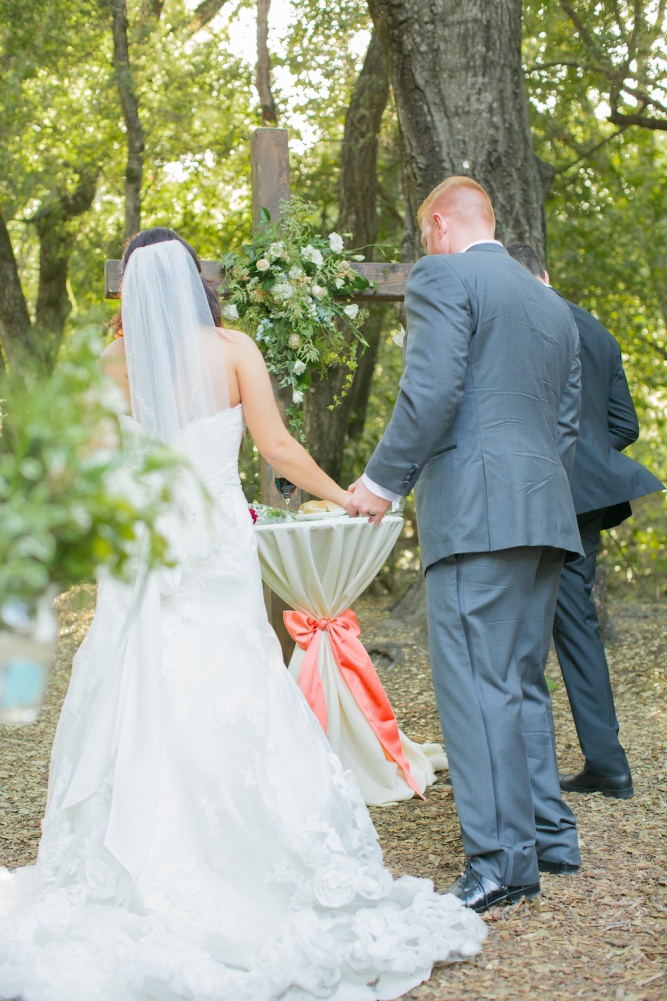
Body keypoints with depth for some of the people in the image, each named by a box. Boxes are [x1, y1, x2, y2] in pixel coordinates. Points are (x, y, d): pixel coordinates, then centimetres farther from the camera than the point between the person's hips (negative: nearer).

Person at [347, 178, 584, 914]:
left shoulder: (443, 277, -1)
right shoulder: (553, 306, 23)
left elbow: (431, 391, -15)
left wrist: (382, 481, -7)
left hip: (477, 510, -9)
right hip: (545, 512, 9)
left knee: (477, 685, -8)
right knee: (523, 681, 16)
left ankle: (502, 860, -8)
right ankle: (549, 837, 22)